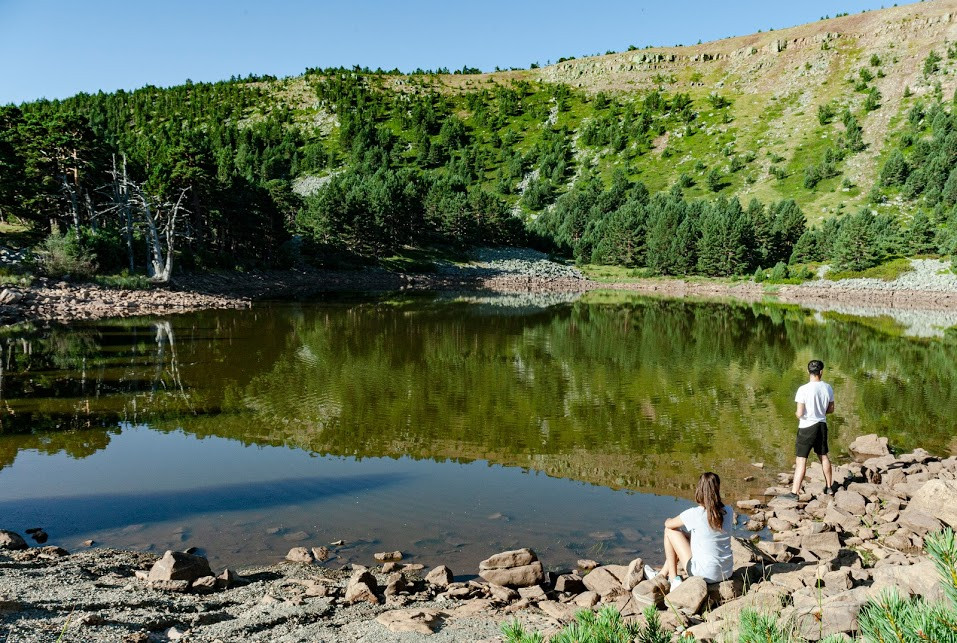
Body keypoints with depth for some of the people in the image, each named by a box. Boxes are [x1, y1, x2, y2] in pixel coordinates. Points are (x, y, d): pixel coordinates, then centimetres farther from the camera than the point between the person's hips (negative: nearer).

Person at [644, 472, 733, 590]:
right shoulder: (727, 512, -4)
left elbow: (668, 524, 0)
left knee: (670, 531, 8)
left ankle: (673, 579, 18)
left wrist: (670, 520, 22)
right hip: (727, 573, 6)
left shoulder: (694, 514, -18)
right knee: (689, 536, 26)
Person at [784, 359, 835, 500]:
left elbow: (800, 413, -19)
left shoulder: (803, 389, -20)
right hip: (822, 425, 5)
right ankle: (829, 487, 35)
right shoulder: (827, 388, -3)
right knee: (823, 456, 22)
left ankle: (794, 492, -3)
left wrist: (796, 413, 3)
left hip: (807, 427, -5)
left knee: (801, 460, -3)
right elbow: (831, 409, 7)